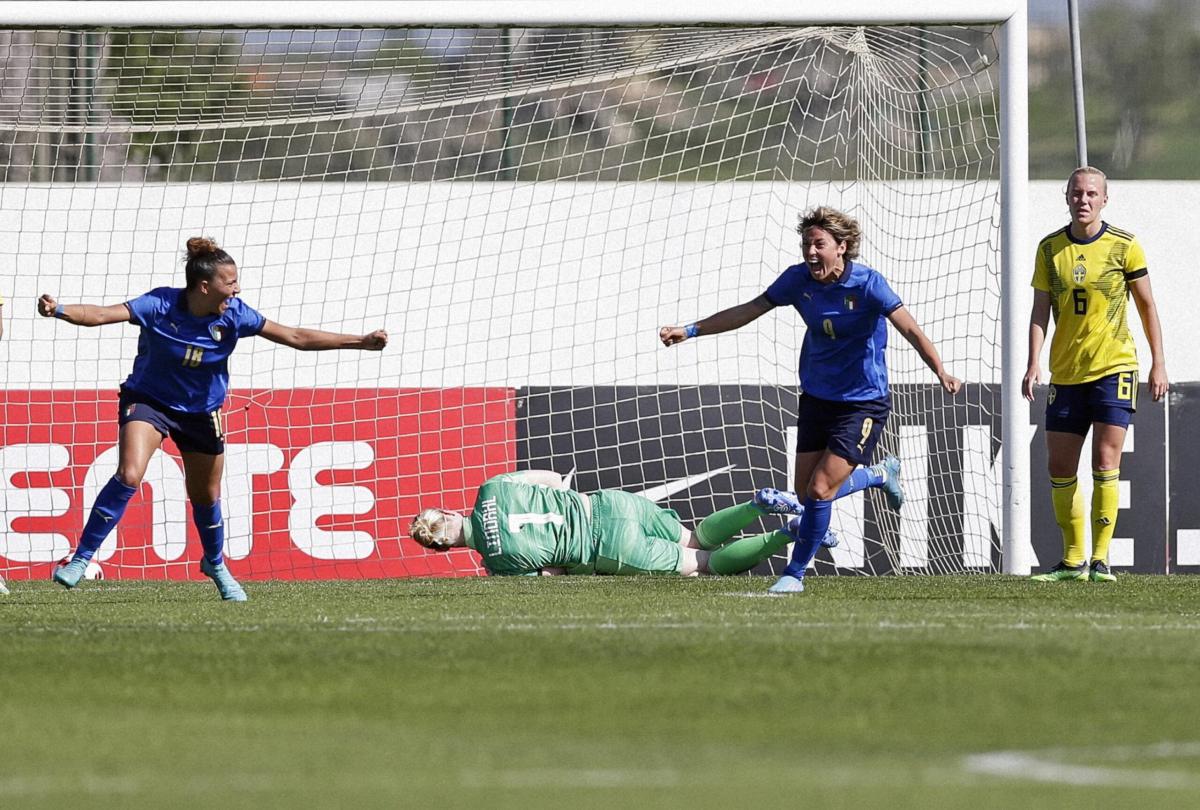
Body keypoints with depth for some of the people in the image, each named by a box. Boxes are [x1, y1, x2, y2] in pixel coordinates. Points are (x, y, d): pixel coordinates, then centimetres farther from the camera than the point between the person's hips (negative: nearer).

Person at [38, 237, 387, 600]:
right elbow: (101, 314, -33)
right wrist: (58, 310, -52)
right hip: (148, 401, -3)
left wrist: (361, 342, -14)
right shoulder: (160, 306, -26)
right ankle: (81, 558, -18)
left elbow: (297, 337, -12)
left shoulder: (233, 315, -17)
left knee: (206, 496, 14)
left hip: (202, 412, 3)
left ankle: (215, 564, 43)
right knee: (129, 476, -25)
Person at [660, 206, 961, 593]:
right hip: (816, 397, 6)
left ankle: (795, 572, 9)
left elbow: (909, 329, -26)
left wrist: (940, 371, -40)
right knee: (806, 491, 7)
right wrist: (689, 331, 0)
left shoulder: (867, 284, -19)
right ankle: (881, 475, 35)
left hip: (863, 402, -6)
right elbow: (748, 311, 4)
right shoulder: (799, 279, -4)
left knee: (820, 490, -13)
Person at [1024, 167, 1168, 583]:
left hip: (1114, 368, -3)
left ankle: (1100, 558, -7)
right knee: (1060, 469, 3)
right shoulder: (1050, 249, 4)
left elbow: (1147, 305, 5)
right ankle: (1073, 558, 14)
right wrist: (1034, 362, -8)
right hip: (1066, 373, 3)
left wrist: (1158, 363, 2)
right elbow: (1040, 311, 4)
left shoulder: (1124, 246, -2)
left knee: (1105, 463, -11)